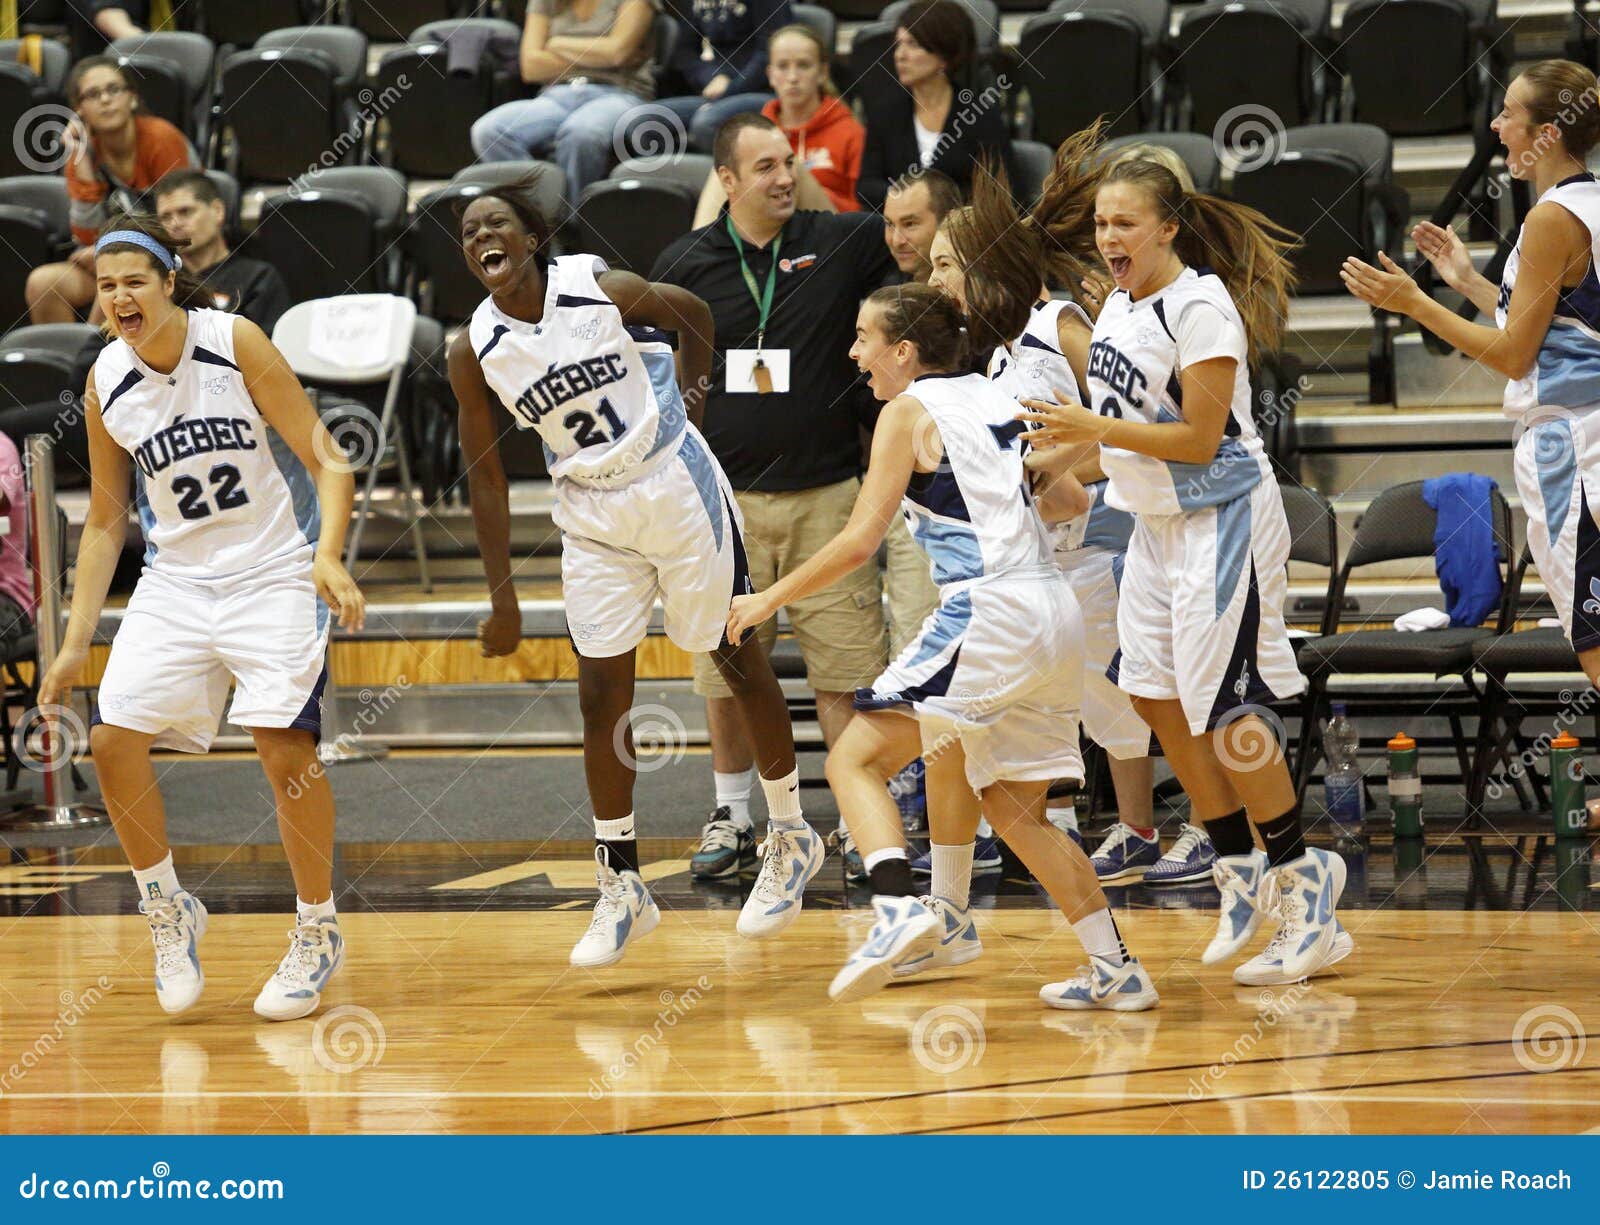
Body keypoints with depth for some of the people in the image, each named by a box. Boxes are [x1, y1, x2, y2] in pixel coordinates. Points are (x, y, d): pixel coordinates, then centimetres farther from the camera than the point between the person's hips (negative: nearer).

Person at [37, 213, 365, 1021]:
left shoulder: (235, 343, -12)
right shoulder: (106, 386, -1)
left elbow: (326, 459, -10)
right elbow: (105, 522, 9)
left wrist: (329, 558, -26)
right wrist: (75, 643, 6)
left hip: (275, 575, -4)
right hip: (176, 583, 4)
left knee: (285, 749, -16)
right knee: (113, 739, -11)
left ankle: (317, 933, 4)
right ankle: (168, 911, 12)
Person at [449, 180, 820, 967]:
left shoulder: (601, 290, -15)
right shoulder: (475, 352, -8)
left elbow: (694, 314, 5)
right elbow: (485, 478, -1)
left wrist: (691, 404, 1)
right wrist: (502, 598, -1)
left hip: (677, 490, -3)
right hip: (593, 518, 3)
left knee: (737, 661, 7)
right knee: (601, 694, -1)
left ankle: (791, 838, 24)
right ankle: (621, 890, 7)